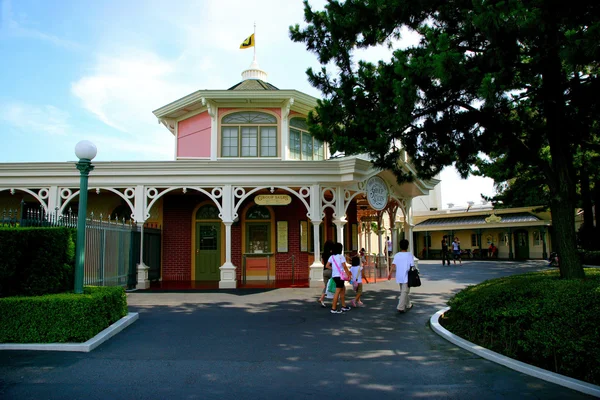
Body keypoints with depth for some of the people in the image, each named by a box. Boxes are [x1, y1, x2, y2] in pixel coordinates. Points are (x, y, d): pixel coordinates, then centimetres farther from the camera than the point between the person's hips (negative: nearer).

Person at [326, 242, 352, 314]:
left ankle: (344, 306, 26)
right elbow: (344, 266, -15)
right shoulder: (341, 256, -12)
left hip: (334, 276, 8)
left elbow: (327, 266, 5)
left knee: (343, 289, 20)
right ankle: (333, 309, -4)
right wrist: (348, 274, -6)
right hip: (339, 276, -8)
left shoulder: (331, 257, 7)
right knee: (338, 292, -4)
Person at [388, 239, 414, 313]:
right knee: (405, 292, -3)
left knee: (403, 291, 20)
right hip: (407, 277, -5)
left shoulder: (397, 255, 2)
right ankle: (400, 307, -13)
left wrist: (390, 274, -9)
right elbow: (412, 266, -8)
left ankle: (408, 305, 35)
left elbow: (393, 265, -7)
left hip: (399, 277, 5)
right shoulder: (409, 255, -7)